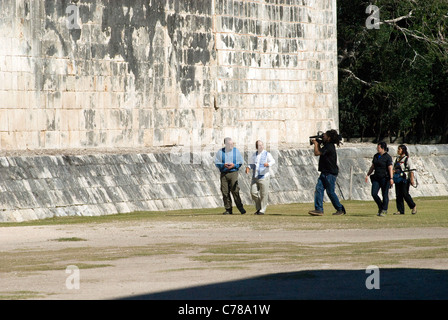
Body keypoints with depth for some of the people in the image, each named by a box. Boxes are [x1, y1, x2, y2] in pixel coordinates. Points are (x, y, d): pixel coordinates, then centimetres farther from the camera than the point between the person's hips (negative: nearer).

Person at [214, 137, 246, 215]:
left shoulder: (236, 151, 9)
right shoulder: (220, 152, 8)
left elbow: (240, 163, 9)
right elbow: (216, 163, 5)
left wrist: (234, 165, -10)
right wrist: (223, 165, -13)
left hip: (233, 173, -1)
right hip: (224, 174, 1)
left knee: (235, 191, -13)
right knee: (225, 192, -1)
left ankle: (240, 207, -7)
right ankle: (228, 209, 5)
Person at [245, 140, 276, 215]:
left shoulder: (267, 154, -2)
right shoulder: (254, 155, 14)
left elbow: (272, 161, -18)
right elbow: (251, 163, 24)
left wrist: (268, 164, -40)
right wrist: (248, 167, 2)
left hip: (264, 177, -5)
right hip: (255, 177, 5)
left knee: (263, 194, -3)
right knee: (253, 193, -2)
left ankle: (262, 210, 6)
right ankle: (258, 207, 16)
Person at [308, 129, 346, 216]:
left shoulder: (329, 147, -18)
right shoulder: (328, 146, 13)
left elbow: (317, 153, -21)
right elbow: (320, 152, 29)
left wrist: (315, 144, -5)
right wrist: (317, 144, 15)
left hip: (330, 173, -10)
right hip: (325, 173, 10)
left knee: (330, 192, -3)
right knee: (318, 189, -1)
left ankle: (340, 209, 10)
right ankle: (319, 209, -4)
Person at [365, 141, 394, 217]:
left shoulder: (387, 157, -9)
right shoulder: (376, 156, 11)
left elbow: (390, 168, -14)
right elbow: (372, 167, 19)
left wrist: (391, 179, -22)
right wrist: (368, 175, 12)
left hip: (385, 178, -6)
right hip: (376, 178, 6)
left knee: (385, 195, -1)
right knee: (374, 193, -4)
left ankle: (384, 211, 7)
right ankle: (380, 207, 15)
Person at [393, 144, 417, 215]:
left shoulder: (407, 159, -5)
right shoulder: (397, 159, 15)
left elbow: (411, 170, -9)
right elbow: (394, 169, 24)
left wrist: (412, 179, -16)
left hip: (405, 179, -7)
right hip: (397, 179, 7)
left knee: (405, 194, -10)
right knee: (398, 195, 2)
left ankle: (413, 206, 9)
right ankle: (400, 210, 5)